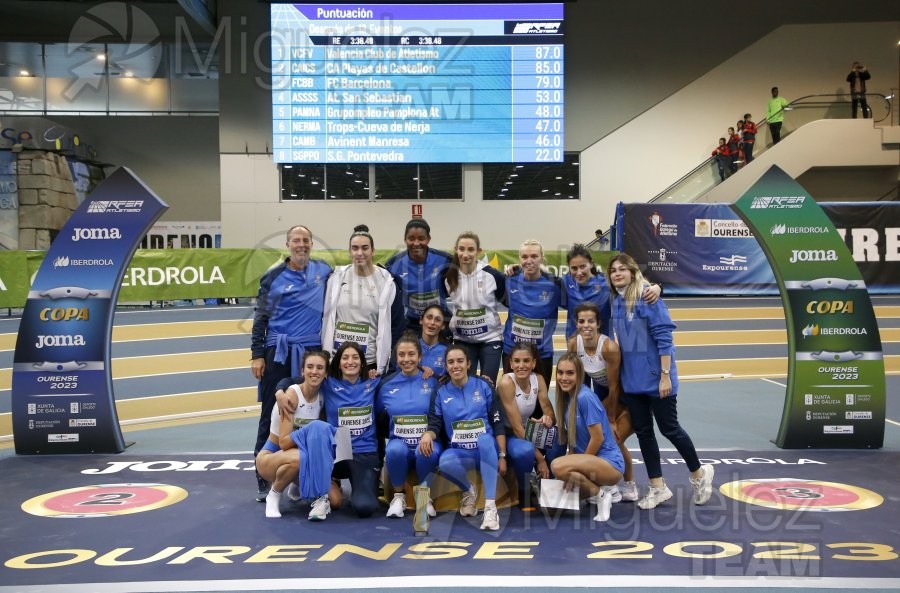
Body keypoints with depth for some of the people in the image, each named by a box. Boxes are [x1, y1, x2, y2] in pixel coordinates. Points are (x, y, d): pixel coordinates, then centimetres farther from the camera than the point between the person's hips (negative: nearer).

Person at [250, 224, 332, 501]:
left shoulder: (324, 271, 5)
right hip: (278, 352, -2)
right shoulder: (274, 277, 0)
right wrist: (257, 355, -3)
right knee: (271, 415, 2)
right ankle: (264, 479, 11)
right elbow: (261, 318, 1)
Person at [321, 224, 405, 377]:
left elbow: (395, 324, -1)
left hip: (371, 362, -1)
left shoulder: (386, 282, -2)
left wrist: (382, 365, -4)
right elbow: (326, 318, 7)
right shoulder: (337, 278, 3)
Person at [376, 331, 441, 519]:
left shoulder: (432, 382, 1)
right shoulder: (387, 385, 6)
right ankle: (399, 496, -7)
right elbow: (378, 418, 14)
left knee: (426, 451, -35)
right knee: (395, 449, -33)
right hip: (399, 442, 1)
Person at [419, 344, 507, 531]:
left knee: (485, 439, -38)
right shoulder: (441, 394, 7)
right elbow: (435, 426, 3)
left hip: (486, 449, -1)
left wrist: (502, 456, -5)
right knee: (444, 463, -34)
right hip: (460, 452, 1)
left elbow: (498, 424, 2)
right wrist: (428, 434, -22)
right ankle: (468, 491, 2)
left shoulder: (483, 386, 3)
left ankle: (490, 506, -35)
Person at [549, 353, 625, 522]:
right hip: (591, 462, 9)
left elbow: (598, 438, -19)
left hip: (610, 463, -9)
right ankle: (597, 489, 17)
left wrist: (576, 469, -8)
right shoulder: (567, 398, 6)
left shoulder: (584, 397, -19)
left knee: (557, 466, -31)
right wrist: (573, 470, -1)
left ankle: (601, 494, -10)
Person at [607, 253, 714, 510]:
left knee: (669, 428, 4)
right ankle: (657, 487, 21)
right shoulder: (616, 303, 5)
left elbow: (664, 338, -16)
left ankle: (699, 474, 27)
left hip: (655, 378, -7)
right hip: (632, 380, 7)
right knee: (643, 431, 10)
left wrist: (665, 375, -19)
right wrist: (620, 374, 14)